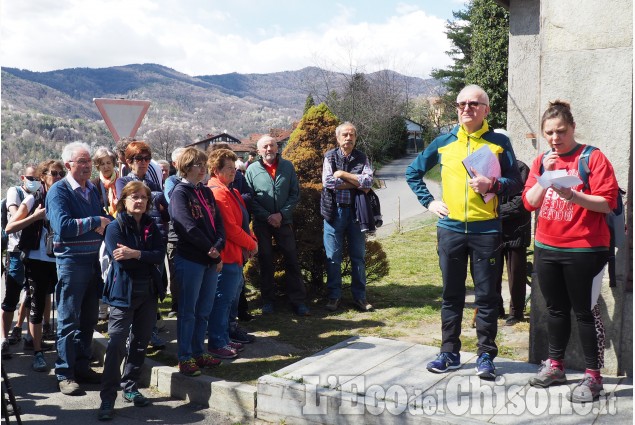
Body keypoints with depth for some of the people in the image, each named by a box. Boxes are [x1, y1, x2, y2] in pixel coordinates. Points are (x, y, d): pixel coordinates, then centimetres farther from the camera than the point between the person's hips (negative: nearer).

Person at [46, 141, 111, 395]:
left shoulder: (93, 189, 12)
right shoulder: (59, 191, -10)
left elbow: (103, 220, 19)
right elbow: (63, 226, -23)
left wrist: (105, 223, -3)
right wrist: (94, 222, -16)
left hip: (94, 259, 7)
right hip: (71, 261, -7)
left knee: (89, 319, 14)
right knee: (69, 321, 1)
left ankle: (82, 367, 26)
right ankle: (64, 374, 11)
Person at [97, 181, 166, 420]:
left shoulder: (151, 226, 8)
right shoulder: (115, 227, -6)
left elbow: (160, 255, -7)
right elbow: (119, 259, -19)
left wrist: (135, 254, -21)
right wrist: (147, 257, -11)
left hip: (149, 292, 6)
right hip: (123, 293, -5)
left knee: (141, 342, 11)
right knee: (116, 344, -9)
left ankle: (130, 388, 25)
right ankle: (108, 398, -5)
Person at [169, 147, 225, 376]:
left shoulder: (206, 192, 14)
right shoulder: (180, 193, -8)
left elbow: (218, 223, 9)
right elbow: (188, 227, -17)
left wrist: (218, 248, -8)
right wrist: (210, 249, -11)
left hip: (211, 260, 7)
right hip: (190, 260, -7)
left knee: (204, 311, 13)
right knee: (188, 311, 1)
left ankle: (199, 352, 24)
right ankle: (185, 358, 9)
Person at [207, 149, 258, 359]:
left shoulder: (230, 191, 15)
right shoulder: (219, 193, -17)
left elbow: (241, 222, 17)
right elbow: (231, 228, -21)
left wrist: (252, 241, 1)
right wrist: (251, 245, -9)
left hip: (236, 255, 11)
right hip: (227, 256, -11)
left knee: (232, 297, 17)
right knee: (223, 299, -2)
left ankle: (225, 338, 28)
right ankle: (217, 344, 7)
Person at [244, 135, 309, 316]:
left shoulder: (288, 166, 2)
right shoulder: (252, 170, -1)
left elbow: (295, 194, 1)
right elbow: (250, 198, -4)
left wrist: (281, 214, -10)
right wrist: (267, 217, -12)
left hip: (284, 221, 1)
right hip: (262, 223, -1)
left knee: (292, 260, 1)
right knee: (265, 261, 7)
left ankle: (298, 300, 8)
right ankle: (268, 300, 17)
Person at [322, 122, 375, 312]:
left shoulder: (362, 158, 6)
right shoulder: (330, 157, 2)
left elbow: (368, 181, -11)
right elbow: (327, 182, -14)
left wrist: (343, 174, -13)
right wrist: (356, 183, -10)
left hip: (356, 211, 1)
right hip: (335, 211, -1)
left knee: (358, 256, 7)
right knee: (333, 256, 3)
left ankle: (359, 297, 16)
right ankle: (334, 296, 14)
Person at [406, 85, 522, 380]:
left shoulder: (499, 142, 2)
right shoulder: (444, 142, 8)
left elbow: (515, 182, 1)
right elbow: (413, 172, 17)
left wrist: (492, 184, -17)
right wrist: (428, 202, 7)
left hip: (486, 230, -2)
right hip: (450, 228, 2)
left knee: (486, 295, 4)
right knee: (451, 294, 10)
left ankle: (486, 356, 15)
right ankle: (450, 353, 21)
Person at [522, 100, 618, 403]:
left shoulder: (592, 157, -6)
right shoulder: (541, 161, 9)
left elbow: (608, 202, -12)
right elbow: (529, 203, 2)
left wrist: (573, 196, -27)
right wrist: (546, 175, -12)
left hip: (584, 250, -5)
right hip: (546, 248, 5)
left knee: (585, 311, 0)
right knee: (556, 309, 15)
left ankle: (593, 377, 9)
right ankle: (555, 366, 27)